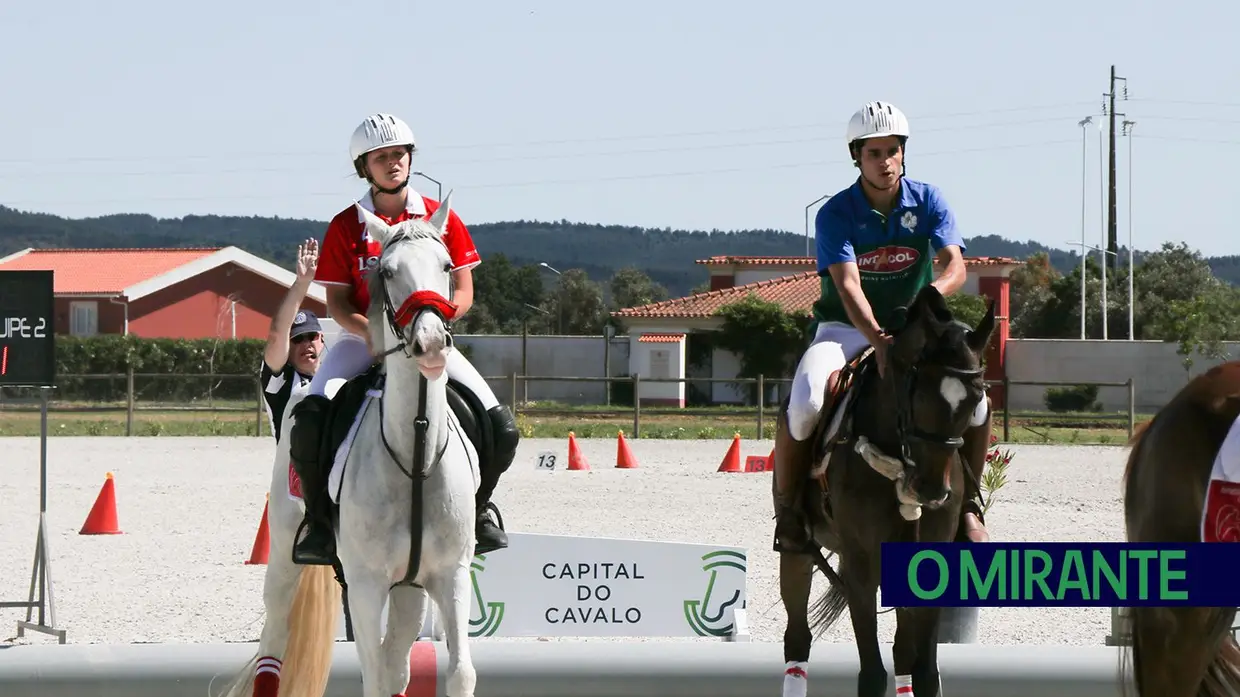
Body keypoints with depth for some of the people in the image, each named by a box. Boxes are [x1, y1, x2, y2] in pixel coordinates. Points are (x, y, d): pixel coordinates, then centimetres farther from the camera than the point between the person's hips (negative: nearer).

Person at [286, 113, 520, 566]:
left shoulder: (441, 219, 3)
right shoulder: (346, 226, 0)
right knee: (309, 418, -28)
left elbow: (463, 293, 2)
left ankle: (478, 508, 14)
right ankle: (319, 520, -9)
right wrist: (370, 331, -21)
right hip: (363, 338, -1)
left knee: (502, 428, -16)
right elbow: (336, 302, -1)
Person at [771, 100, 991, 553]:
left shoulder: (928, 202, -4)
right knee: (805, 405, -32)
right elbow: (847, 286, -24)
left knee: (974, 405, -21)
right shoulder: (836, 214, -11)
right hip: (845, 329, -2)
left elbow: (955, 267, -16)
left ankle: (965, 501, 3)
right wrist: (878, 339, -42)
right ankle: (787, 507, -11)